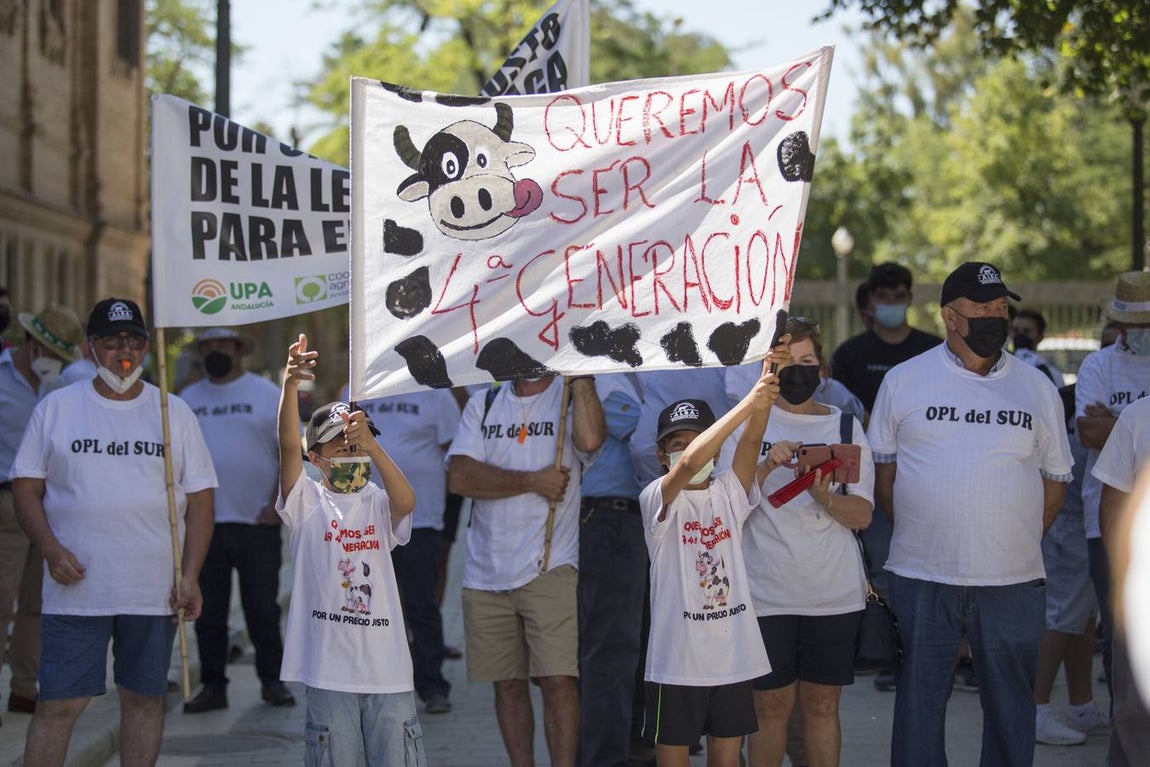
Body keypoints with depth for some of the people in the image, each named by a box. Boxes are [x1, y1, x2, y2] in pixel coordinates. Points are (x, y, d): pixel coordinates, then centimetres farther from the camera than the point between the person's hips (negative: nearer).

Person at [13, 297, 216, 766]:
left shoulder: (174, 413, 8)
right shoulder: (56, 408, 5)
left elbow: (199, 499, 7)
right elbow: (26, 487, 5)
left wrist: (190, 576, -3)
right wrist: (51, 549, -11)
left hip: (155, 591, 2)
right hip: (76, 588, -2)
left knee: (145, 697, 9)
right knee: (58, 704, -2)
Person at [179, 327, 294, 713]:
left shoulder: (267, 395, 2)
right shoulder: (187, 400, 12)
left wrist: (277, 504, -9)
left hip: (257, 522, -3)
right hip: (203, 522, 3)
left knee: (263, 608, 2)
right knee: (208, 611, 6)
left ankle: (272, 681, 14)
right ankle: (213, 685, 14)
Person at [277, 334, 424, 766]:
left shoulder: (378, 504, 7)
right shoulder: (307, 503, 3)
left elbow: (406, 501, -15)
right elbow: (288, 446, -12)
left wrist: (372, 446, -29)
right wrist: (290, 384, -27)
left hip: (387, 664, 2)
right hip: (328, 667, -1)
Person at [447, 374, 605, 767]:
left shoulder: (572, 397, 3)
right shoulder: (483, 404, 12)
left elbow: (590, 439, -22)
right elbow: (459, 477, -2)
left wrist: (580, 375, -16)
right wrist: (534, 481, -9)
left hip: (550, 569, -4)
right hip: (486, 573, 4)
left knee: (558, 680, -12)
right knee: (507, 684, 9)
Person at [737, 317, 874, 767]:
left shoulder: (846, 426, 8)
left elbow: (862, 515, 2)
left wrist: (825, 497, -18)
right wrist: (767, 466, -20)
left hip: (835, 592, 2)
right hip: (768, 591, -2)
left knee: (822, 704, 6)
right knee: (771, 705, 3)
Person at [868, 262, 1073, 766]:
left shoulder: (1037, 387, 7)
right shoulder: (904, 381, 3)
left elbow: (1054, 481, 13)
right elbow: (881, 474, 8)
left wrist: (1018, 542, 4)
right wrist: (918, 533, 2)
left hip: (1013, 579, 1)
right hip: (922, 576, -1)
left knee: (1010, 704, 8)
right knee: (919, 700, 5)